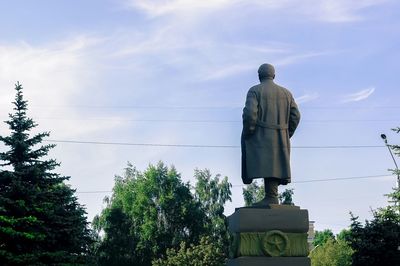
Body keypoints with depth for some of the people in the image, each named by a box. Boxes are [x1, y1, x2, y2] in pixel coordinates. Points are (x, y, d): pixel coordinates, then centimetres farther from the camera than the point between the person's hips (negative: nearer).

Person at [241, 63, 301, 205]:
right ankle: (272, 199, 1)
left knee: (265, 166, -6)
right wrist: (286, 135, 13)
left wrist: (247, 134, -5)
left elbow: (249, 114, -15)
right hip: (280, 139, 5)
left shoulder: (255, 90, -1)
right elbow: (295, 116, 7)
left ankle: (271, 197, -13)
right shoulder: (286, 93, 13)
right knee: (275, 165, 6)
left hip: (260, 136, -5)